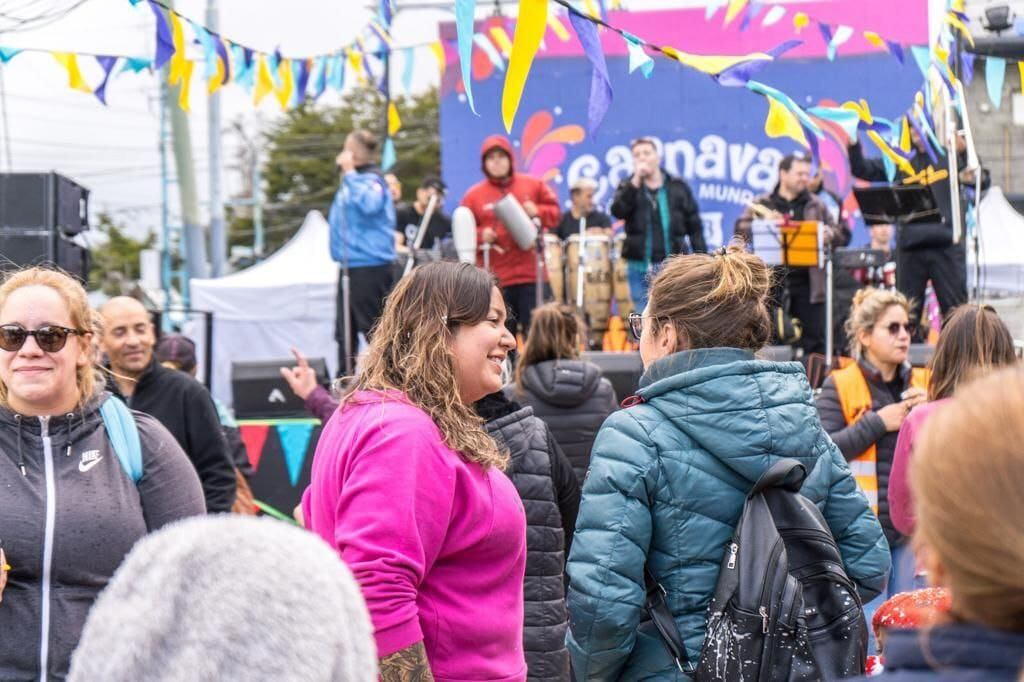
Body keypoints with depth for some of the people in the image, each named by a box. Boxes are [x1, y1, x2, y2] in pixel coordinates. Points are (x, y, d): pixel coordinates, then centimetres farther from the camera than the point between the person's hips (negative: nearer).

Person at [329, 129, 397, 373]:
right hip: (350, 266, 10)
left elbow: (368, 205, -34)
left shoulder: (372, 181, -13)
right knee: (345, 330, 14)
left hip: (370, 267, -10)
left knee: (374, 326, -5)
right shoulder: (351, 182, 14)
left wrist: (349, 173, -28)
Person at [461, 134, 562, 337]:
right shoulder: (474, 195, 4)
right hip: (495, 281, 0)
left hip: (532, 275, 0)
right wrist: (480, 236, -14)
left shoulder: (533, 185, 7)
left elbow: (555, 213, 11)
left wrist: (537, 212, -8)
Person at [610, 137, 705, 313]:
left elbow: (694, 226, 6)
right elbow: (618, 211, -14)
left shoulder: (678, 187, 7)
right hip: (640, 268, 0)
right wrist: (636, 182, -18)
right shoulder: (628, 187, 7)